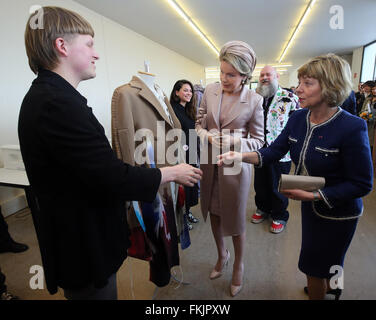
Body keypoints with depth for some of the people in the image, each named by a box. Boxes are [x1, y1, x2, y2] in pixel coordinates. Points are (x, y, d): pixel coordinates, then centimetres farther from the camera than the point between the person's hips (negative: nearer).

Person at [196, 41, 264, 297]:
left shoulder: (254, 100, -11)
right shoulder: (210, 91, -2)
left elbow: (258, 141, -5)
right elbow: (198, 124, 6)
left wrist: (233, 141, -22)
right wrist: (208, 136, -15)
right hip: (210, 163, 4)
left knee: (235, 219, 10)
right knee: (213, 212, 18)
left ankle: (239, 264, 40)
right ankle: (222, 255, 47)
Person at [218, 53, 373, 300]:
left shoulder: (352, 128, -27)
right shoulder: (298, 118, -9)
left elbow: (362, 184, -21)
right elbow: (274, 152, -8)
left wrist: (312, 195, -28)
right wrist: (240, 156, -24)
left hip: (338, 213, -6)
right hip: (310, 205, 6)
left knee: (315, 266, 12)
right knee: (323, 259, 30)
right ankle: (330, 285, 61)